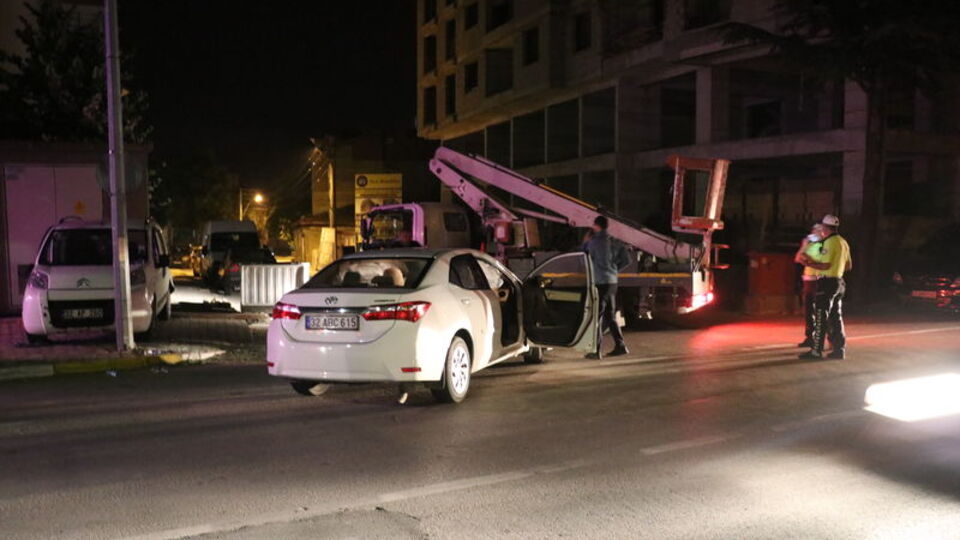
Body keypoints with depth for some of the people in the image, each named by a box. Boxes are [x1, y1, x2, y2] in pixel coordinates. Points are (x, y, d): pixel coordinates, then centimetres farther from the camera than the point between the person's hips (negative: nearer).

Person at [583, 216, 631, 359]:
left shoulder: (594, 241, -11)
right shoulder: (614, 242, 9)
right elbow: (626, 260, 11)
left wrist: (586, 242, 13)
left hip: (600, 282, -7)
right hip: (612, 281, 7)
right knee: (610, 316, 16)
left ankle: (597, 350, -3)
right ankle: (620, 346, 17)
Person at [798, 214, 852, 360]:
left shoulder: (829, 242, -15)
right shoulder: (843, 242, 14)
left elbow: (825, 265, -22)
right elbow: (848, 266, 19)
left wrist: (809, 264, -14)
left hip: (827, 282, -9)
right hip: (839, 281, 9)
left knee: (821, 317, -5)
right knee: (836, 317, 12)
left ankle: (816, 350, -4)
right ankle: (839, 349, 14)